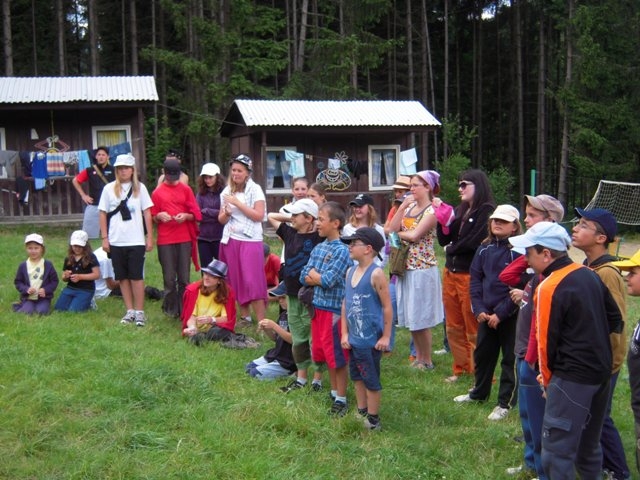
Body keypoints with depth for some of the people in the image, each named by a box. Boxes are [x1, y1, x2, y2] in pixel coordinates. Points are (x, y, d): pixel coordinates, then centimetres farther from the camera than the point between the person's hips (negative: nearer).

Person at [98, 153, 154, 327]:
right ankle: (130, 311, 16)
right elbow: (103, 214, 6)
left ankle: (140, 312, 5)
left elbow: (147, 213, 4)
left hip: (136, 241, -2)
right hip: (116, 241, 2)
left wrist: (150, 237, 0)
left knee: (137, 276, -2)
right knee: (123, 277, 7)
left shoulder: (140, 188, 4)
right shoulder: (109, 189, 5)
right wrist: (104, 238, 1)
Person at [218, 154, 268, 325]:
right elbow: (221, 219, 13)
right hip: (230, 240, 5)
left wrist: (238, 203, -16)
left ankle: (261, 321, -6)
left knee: (253, 282, -9)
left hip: (250, 240, -5)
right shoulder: (227, 191, 10)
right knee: (236, 281, 6)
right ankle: (244, 316, 16)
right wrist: (226, 213, -10)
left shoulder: (255, 189, -4)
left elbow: (259, 216, -13)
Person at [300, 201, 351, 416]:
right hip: (318, 307, 8)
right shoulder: (318, 248, 8)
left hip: (334, 308, -7)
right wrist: (320, 278, -11)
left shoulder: (342, 251, -15)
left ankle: (341, 399, 13)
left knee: (338, 357, 2)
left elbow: (328, 280, -22)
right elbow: (304, 277, 4)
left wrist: (314, 275, -5)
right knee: (325, 354, 17)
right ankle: (333, 392, 31)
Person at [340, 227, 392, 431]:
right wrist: (344, 333, 7)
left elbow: (387, 307, -13)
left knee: (371, 379, 4)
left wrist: (386, 337, -12)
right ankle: (361, 413, 34)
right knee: (357, 377, 19)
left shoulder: (376, 274, -16)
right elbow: (345, 303, 10)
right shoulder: (350, 272, 6)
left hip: (371, 339, -7)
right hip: (354, 338, 7)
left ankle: (373, 420, 17)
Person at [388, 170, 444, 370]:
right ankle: (418, 357, 26)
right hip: (406, 268, 7)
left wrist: (399, 233, -3)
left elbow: (414, 235, -20)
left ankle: (427, 361, 13)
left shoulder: (431, 211, -11)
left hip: (422, 269, -7)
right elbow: (392, 228, 1)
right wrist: (401, 207, -6)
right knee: (410, 316, 13)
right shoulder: (409, 206, 11)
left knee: (421, 317, 0)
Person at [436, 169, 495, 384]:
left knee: (473, 329, -2)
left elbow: (474, 241, -18)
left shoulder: (486, 211, -10)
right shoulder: (460, 211, 14)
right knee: (454, 327, 14)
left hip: (470, 275, -8)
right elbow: (444, 240, 11)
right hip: (450, 273, 8)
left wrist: (451, 249, -3)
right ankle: (461, 368, 26)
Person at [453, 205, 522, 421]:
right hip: (486, 313, 6)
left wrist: (500, 313, -17)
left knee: (510, 359, 5)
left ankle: (506, 403, 15)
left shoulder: (517, 251, -13)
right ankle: (479, 392, 37)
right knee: (482, 354, 19)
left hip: (510, 315, -6)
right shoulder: (484, 249, 5)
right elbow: (475, 279, 7)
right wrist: (479, 308, -4)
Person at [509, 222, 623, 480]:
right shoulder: (589, 275, 5)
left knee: (557, 452, -3)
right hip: (601, 372, 9)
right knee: (588, 444, 22)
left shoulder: (549, 287, -17)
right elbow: (615, 319, 12)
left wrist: (547, 378, 2)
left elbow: (546, 340, -12)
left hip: (572, 379, -9)